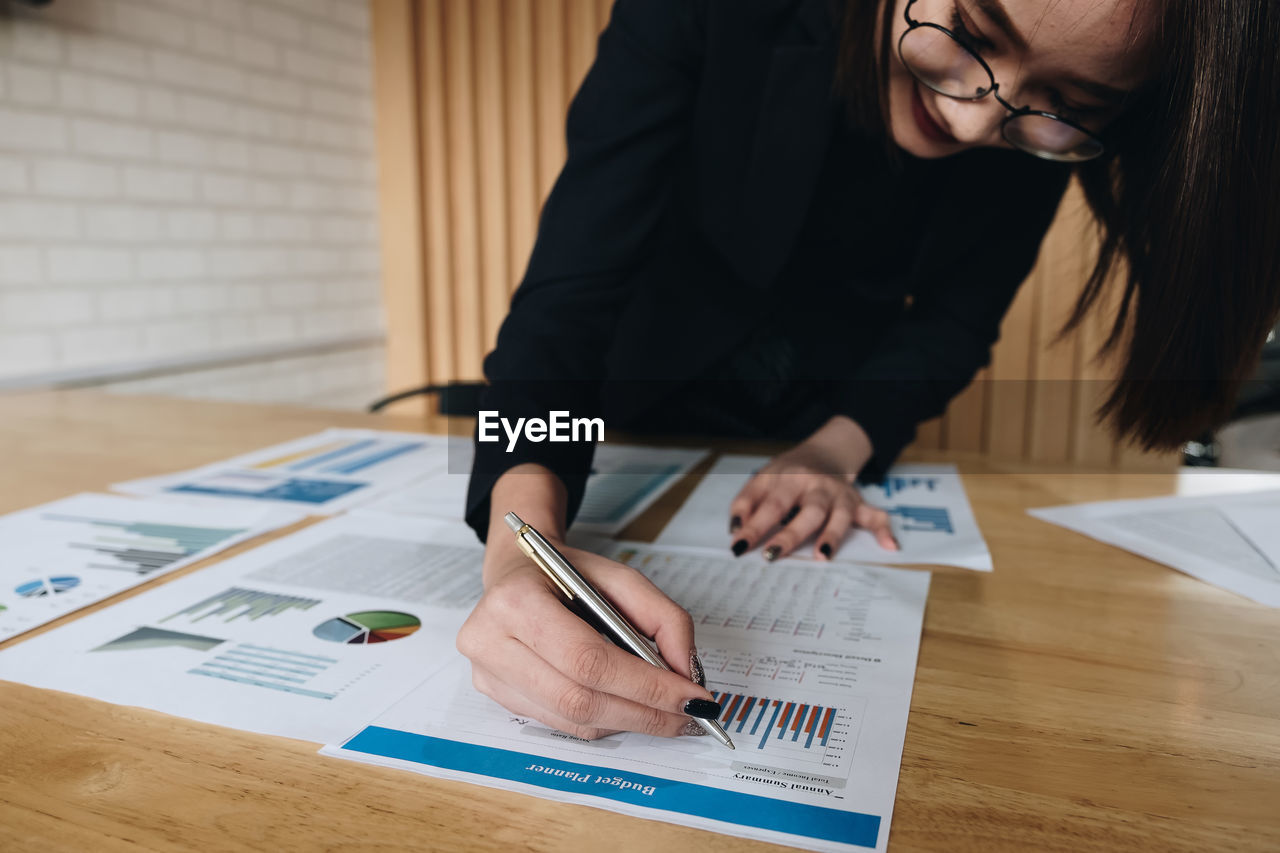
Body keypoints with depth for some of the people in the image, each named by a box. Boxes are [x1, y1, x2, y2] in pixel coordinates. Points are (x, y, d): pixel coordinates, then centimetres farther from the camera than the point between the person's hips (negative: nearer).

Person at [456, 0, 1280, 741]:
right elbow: (573, 288, -38)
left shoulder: (1047, 126, -22)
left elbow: (957, 315, -10)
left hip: (834, 423, 3)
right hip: (650, 402, -2)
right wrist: (525, 539, -54)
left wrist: (837, 451, -26)